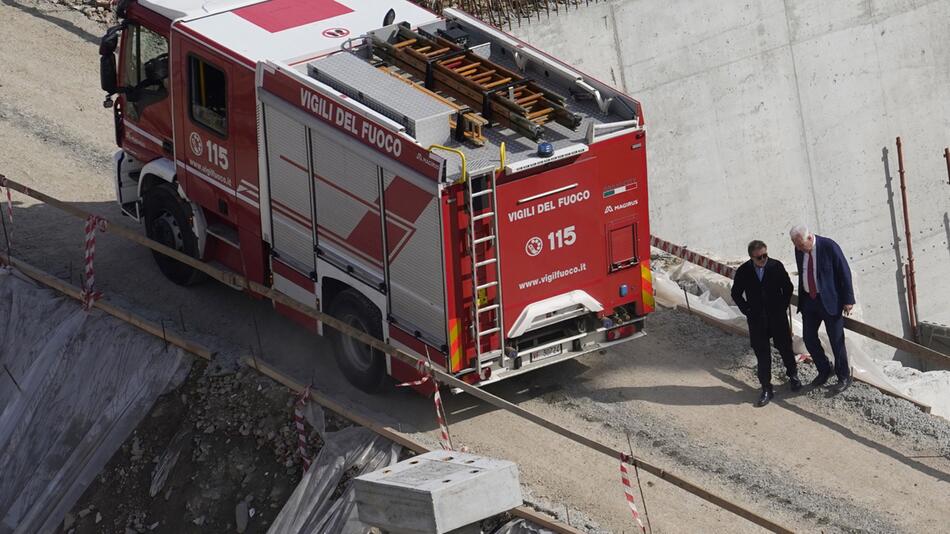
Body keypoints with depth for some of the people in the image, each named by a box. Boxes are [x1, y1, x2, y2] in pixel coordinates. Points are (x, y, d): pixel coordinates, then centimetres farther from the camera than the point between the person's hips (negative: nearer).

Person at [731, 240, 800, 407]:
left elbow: (787, 287, 3)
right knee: (762, 354, 3)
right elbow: (736, 294, 4)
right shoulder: (743, 272, -11)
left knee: (785, 348, 12)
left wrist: (783, 307, 0)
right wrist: (747, 311, -3)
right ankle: (766, 389, 10)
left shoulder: (776, 266, -11)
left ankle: (793, 376, 36)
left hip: (777, 316, 0)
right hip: (756, 320, 0)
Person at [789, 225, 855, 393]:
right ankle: (824, 371, 29)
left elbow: (844, 272, -13)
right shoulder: (799, 250, -1)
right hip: (809, 300, 6)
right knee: (809, 337, 8)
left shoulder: (829, 247, -19)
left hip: (830, 300, -6)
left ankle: (844, 377, 18)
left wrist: (848, 300, -13)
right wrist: (802, 299, 18)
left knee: (836, 340, 3)